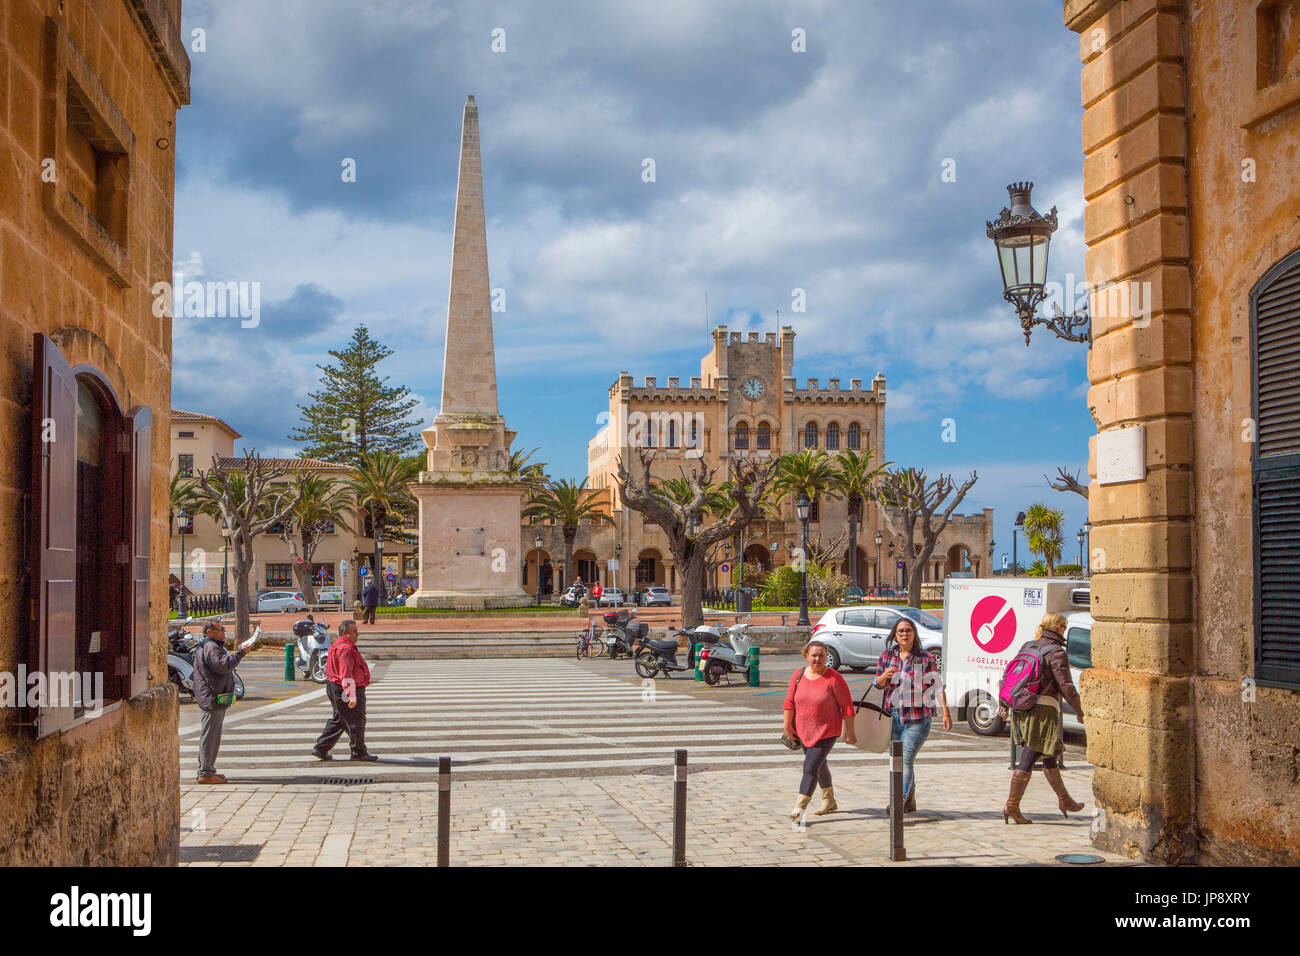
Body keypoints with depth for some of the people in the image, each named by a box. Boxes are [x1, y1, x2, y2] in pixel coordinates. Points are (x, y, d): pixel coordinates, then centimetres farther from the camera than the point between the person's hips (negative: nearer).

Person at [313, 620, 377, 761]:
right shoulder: (346, 648, -20)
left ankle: (320, 749, 16)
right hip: (347, 690, -11)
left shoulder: (337, 646, 16)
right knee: (356, 722, 1)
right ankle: (359, 752, 10)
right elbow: (346, 674, -27)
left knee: (338, 722, 16)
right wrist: (351, 695, -30)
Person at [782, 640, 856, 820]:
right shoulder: (798, 676, 1)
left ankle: (800, 807, -13)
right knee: (819, 766, 20)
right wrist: (787, 726, 7)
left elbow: (847, 706, -9)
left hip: (826, 732, -5)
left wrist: (849, 732, -8)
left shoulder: (834, 679, -13)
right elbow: (790, 702, 7)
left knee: (811, 767, -14)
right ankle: (828, 800, 38)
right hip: (803, 731, 5)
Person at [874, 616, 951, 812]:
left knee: (905, 759, -15)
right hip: (893, 716, 5)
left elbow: (937, 686, -5)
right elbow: (878, 684, 13)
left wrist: (946, 712, -11)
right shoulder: (887, 656, 7)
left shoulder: (926, 659, -4)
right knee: (899, 761, 12)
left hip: (918, 718, -5)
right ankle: (910, 802, 26)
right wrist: (884, 676, -10)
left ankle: (900, 801, -17)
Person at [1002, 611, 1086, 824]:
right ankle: (1011, 806, -4)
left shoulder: (1027, 646, 12)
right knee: (1028, 759, -5)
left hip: (1021, 709, 8)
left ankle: (1064, 800, 32)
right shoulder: (1056, 652, -9)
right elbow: (1066, 687, -11)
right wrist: (1081, 712, -1)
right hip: (1043, 710, -8)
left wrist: (1004, 705, 20)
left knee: (1050, 756, 21)